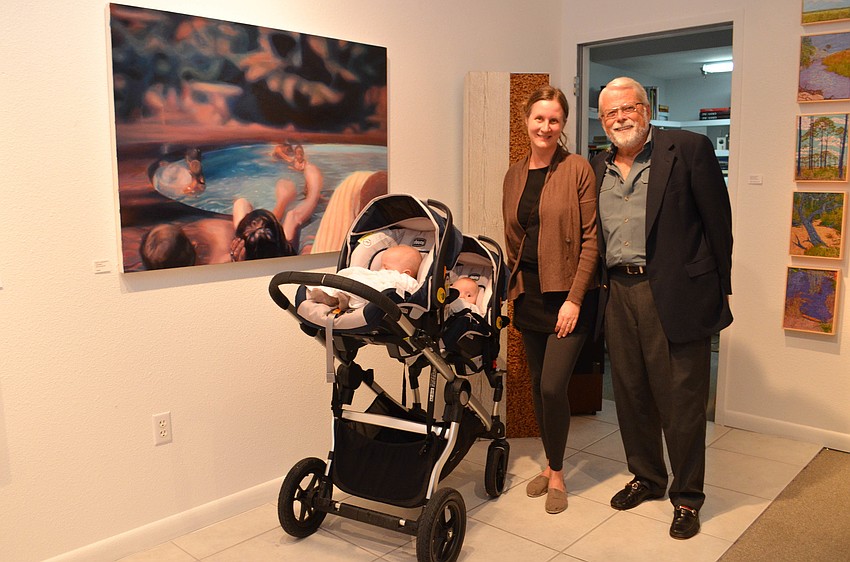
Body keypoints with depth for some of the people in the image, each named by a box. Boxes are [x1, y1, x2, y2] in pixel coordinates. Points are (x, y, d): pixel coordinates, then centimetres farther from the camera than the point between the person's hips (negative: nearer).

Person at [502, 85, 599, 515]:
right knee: (537, 385, 12)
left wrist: (574, 298, -15)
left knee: (553, 386, -8)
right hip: (529, 293, 6)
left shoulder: (577, 169, -6)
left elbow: (590, 238, -10)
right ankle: (550, 465, 30)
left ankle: (557, 473, 15)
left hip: (567, 294, -5)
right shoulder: (514, 175, 11)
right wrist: (513, 290, 9)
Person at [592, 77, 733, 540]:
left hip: (674, 293, -5)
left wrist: (718, 290, -3)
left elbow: (718, 221, -3)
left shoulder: (689, 149, -4)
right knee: (630, 394, 15)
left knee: (681, 399, 3)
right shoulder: (600, 167, 13)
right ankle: (646, 478, 34)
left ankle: (686, 496, 21)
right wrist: (604, 287, 10)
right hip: (618, 293, 6)